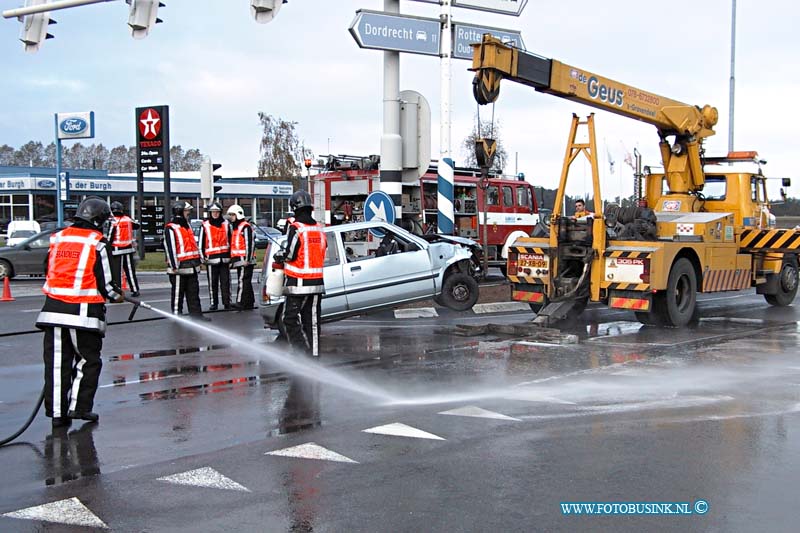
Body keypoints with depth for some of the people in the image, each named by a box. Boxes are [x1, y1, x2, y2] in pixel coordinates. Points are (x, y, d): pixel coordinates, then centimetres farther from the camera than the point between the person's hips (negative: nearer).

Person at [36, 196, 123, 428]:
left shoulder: (57, 238, 10)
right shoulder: (98, 242, -6)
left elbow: (50, 270, 16)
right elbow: (104, 281, -6)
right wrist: (116, 295, 14)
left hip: (53, 309, 5)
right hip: (83, 311, -5)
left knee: (57, 361, 9)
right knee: (88, 359, 10)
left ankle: (57, 411, 10)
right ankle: (79, 406, 6)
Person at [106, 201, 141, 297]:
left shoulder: (113, 221, -12)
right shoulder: (128, 219, 2)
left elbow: (110, 236, -12)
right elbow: (137, 226, 20)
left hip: (117, 250, -4)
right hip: (128, 249, 5)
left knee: (116, 271, 0)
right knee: (130, 270, 13)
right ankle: (135, 290, 16)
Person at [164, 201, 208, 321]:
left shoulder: (187, 226, 17)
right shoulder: (171, 228, -12)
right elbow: (170, 248, -18)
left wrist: (197, 261, 21)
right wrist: (174, 266, -21)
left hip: (191, 266, 9)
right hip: (179, 268, -8)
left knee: (193, 292, 9)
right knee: (178, 293, 0)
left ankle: (196, 313, 12)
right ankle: (176, 315, 7)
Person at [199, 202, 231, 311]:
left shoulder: (225, 224, 10)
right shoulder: (205, 225, 3)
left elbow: (230, 240, 17)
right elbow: (201, 242, 5)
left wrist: (231, 254, 15)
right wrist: (202, 256, -1)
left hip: (224, 257, 2)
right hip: (211, 258, -2)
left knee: (225, 281, 2)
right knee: (213, 282, 2)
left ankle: (227, 302, 6)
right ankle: (214, 303, 7)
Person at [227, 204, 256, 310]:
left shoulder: (245, 227, -10)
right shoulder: (235, 227, 23)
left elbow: (249, 243, -17)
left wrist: (248, 259, -22)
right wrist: (232, 259, 25)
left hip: (245, 260, -10)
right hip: (239, 260, 10)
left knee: (242, 280, -15)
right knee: (246, 282, 11)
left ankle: (240, 303, -21)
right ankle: (250, 303, 15)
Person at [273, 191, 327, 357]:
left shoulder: (295, 228, -13)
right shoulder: (319, 228, 10)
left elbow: (290, 254, -16)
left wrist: (279, 256, 5)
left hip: (299, 283, -7)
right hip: (317, 282, 7)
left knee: (290, 318, -1)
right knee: (312, 319, 11)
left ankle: (302, 350, -11)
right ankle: (314, 353, 13)